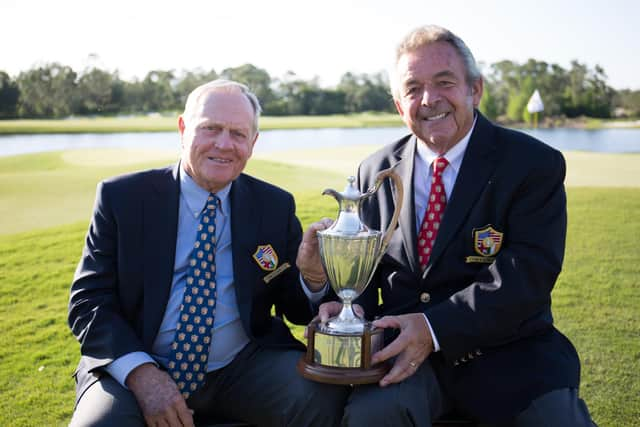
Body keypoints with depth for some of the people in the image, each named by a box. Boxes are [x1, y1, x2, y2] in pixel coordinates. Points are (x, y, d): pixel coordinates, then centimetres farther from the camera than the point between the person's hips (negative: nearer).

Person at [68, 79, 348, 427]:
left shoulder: (276, 206, 4)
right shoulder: (122, 197, -1)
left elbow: (294, 308, 7)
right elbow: (88, 300, -3)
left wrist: (314, 278, -17)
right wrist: (140, 371, -19)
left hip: (245, 368, 2)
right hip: (134, 368, -1)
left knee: (325, 399, -23)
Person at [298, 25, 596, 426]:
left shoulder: (536, 164, -3)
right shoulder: (376, 172, 9)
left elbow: (526, 277, -13)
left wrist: (434, 328, -23)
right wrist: (350, 303, -10)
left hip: (507, 351, -1)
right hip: (407, 348, 2)